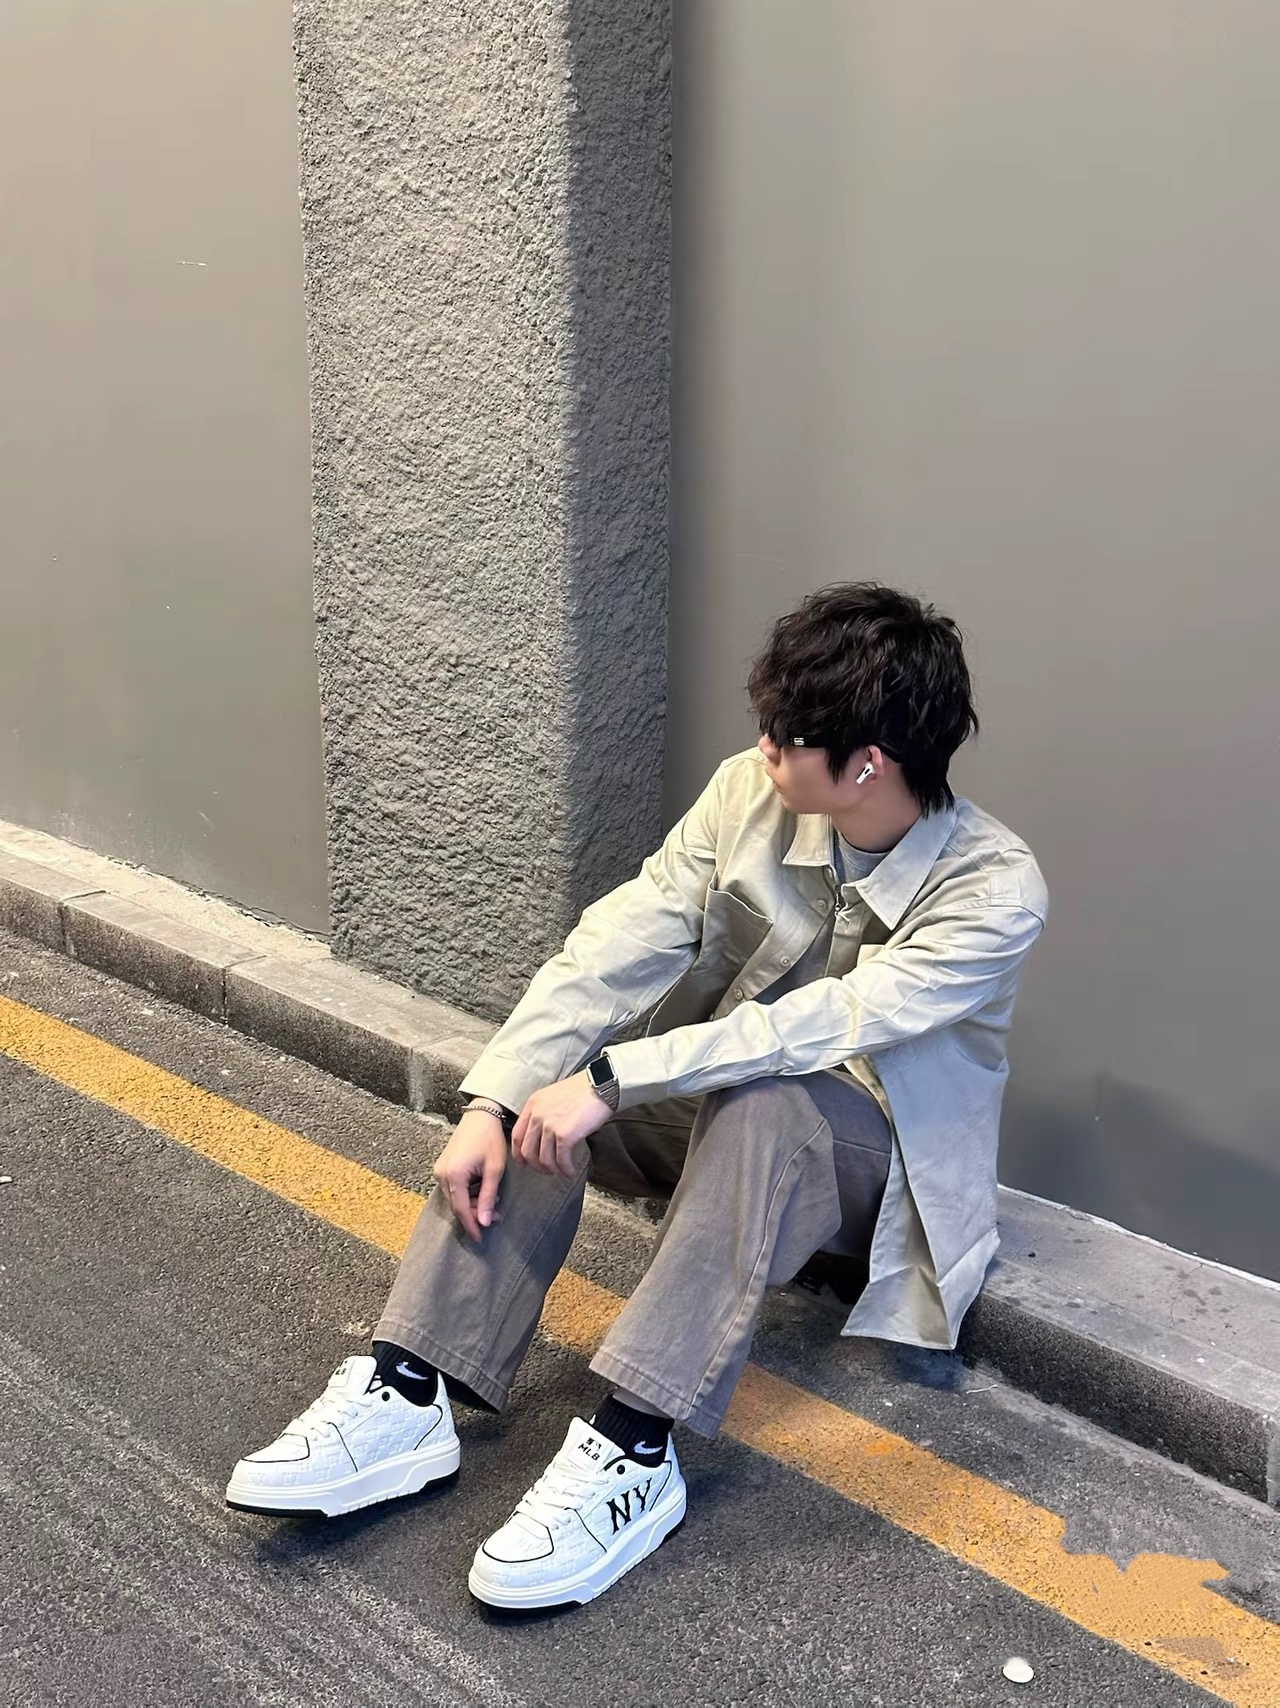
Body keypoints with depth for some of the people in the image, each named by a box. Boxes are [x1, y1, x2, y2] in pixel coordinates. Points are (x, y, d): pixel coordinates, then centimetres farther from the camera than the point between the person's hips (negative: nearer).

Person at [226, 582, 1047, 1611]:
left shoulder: (996, 889, -24)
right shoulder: (749, 793, -12)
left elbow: (824, 1025, -34)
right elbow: (616, 950, -18)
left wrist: (611, 1081, -38)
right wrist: (488, 1107, -28)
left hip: (881, 1159, -4)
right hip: (726, 1110, 5)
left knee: (762, 1102, -38)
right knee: (542, 1083, -23)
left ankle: (633, 1452, -36)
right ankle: (406, 1399, -24)